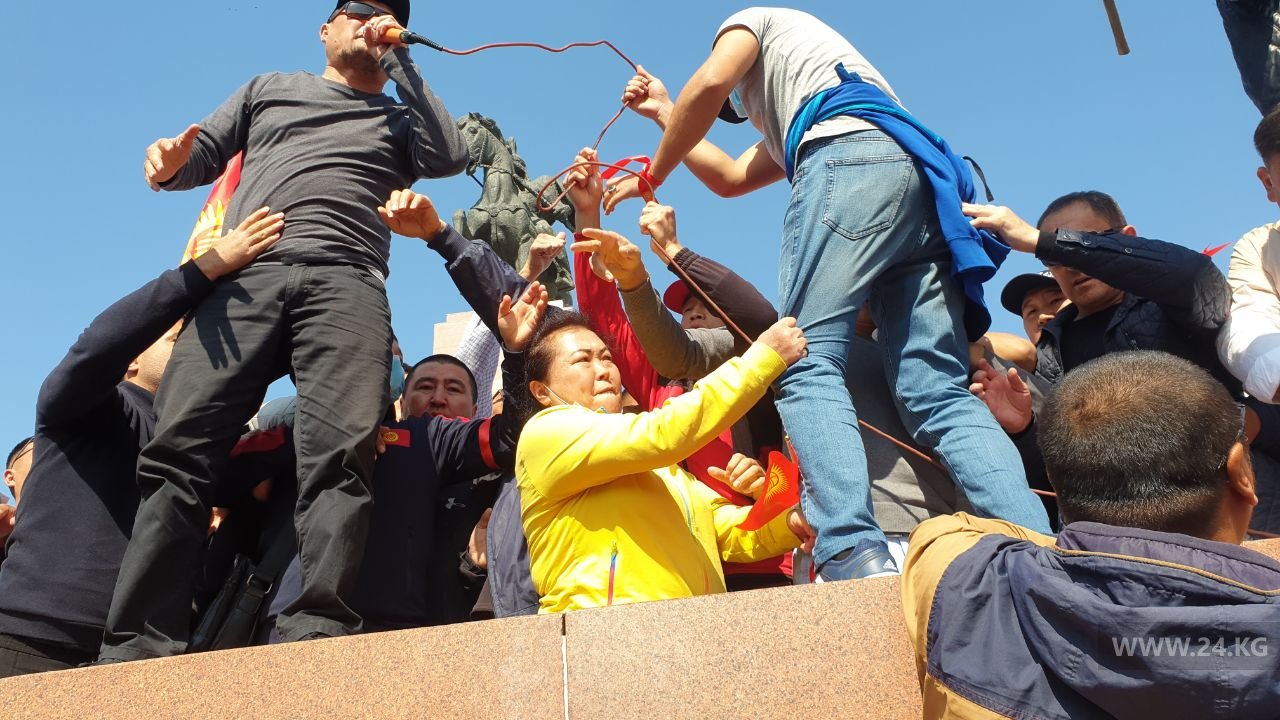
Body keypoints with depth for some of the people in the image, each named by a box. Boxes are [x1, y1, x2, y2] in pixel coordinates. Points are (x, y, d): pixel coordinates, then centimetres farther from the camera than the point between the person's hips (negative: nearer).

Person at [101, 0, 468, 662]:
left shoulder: (399, 119, 30)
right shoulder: (270, 89, 34)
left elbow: (449, 156, 8)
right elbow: (200, 159, 28)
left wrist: (399, 59, 17)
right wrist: (170, 163, 2)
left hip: (345, 282, -1)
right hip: (245, 276, 1)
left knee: (341, 454, -24)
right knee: (180, 446, -16)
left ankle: (318, 635, -30)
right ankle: (138, 648, -17)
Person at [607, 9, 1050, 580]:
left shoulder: (758, 18, 26)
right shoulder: (788, 113, 47)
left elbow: (710, 84, 5)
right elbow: (731, 179, 45)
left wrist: (651, 178, 15)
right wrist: (663, 113, 56)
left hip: (852, 157, -8)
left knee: (806, 360, -17)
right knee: (938, 392, -5)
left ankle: (854, 555, -35)